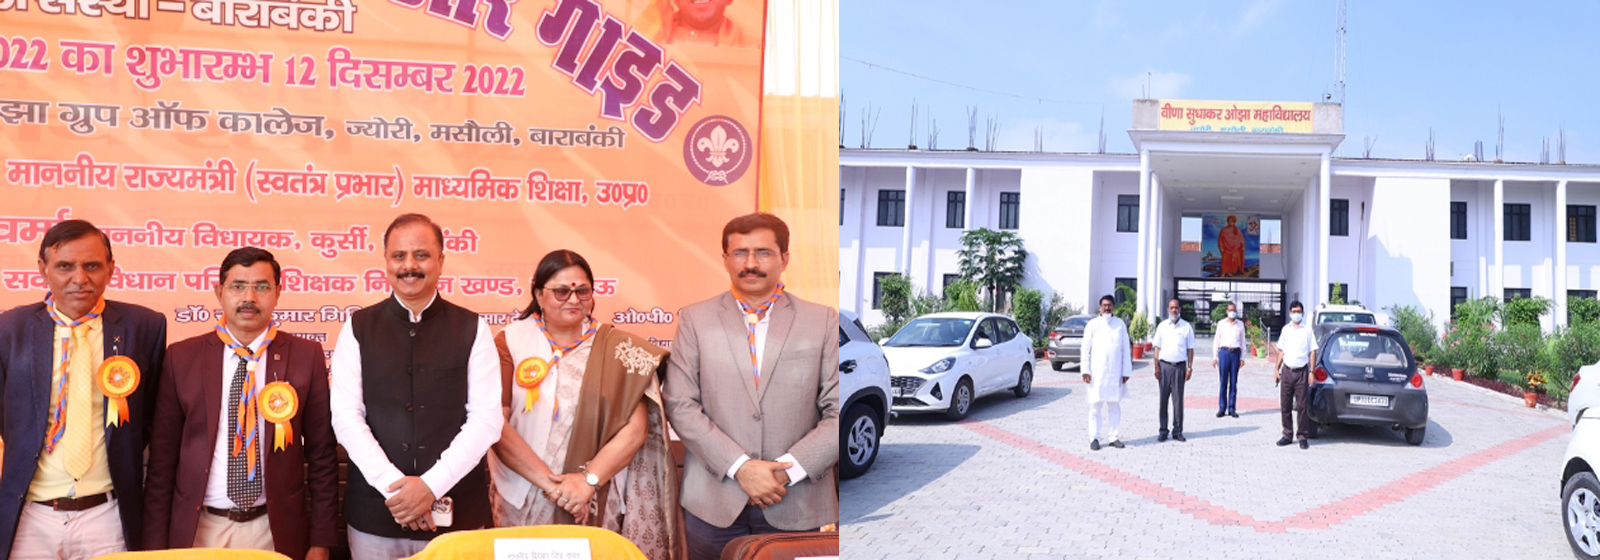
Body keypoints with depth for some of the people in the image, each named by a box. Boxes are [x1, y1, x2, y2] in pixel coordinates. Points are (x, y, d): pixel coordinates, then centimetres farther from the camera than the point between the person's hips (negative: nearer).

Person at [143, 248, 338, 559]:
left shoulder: (306, 356, -2)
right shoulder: (181, 358, 0)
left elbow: (322, 454, -1)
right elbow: (162, 457, 2)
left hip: (276, 531, 0)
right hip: (198, 530, 1)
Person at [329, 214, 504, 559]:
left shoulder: (471, 329, 1)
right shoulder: (358, 329, 4)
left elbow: (487, 418, -4)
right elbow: (346, 416, -3)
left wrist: (431, 484, -13)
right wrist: (393, 486, -13)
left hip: (457, 513, 0)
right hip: (374, 511, 1)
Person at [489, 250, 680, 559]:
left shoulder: (617, 348, 4)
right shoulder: (509, 342, 3)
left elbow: (635, 429, -3)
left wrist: (588, 481, -14)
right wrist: (549, 482, -15)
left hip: (598, 508, 0)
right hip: (522, 505, 0)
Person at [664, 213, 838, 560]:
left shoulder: (824, 322, 4)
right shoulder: (695, 320, 5)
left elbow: (839, 411, -1)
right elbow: (681, 405, -3)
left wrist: (789, 469, -11)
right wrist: (740, 467, -12)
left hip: (799, 506, 0)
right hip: (714, 504, 0)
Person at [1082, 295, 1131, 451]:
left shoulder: (1120, 324, 10)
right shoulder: (1092, 324, 3)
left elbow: (1126, 348, 10)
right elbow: (1085, 348, 2)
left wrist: (1126, 372, 5)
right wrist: (1085, 370, -6)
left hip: (1115, 373, 3)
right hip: (1097, 373, -2)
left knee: (1114, 407, 5)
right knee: (1095, 407, -3)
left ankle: (1112, 437, 13)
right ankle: (1094, 438, 2)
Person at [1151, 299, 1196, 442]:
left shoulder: (1186, 327, 6)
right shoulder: (1162, 326, 8)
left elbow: (1190, 349, 7)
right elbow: (1157, 347, 8)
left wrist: (1190, 368, 0)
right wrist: (1156, 367, 0)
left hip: (1180, 367, -1)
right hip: (1164, 366, 1)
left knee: (1178, 400, 2)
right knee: (1163, 399, 2)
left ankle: (1177, 431, 8)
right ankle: (1163, 431, 7)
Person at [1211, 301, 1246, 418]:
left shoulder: (1240, 324, 11)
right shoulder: (1221, 323, 9)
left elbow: (1242, 341, 14)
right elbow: (1216, 340, 9)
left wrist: (1242, 358, 7)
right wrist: (1215, 357, 3)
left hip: (1236, 353, 1)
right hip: (1224, 352, -1)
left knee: (1234, 382, 2)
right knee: (1223, 382, -3)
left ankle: (1231, 409, 6)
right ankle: (1222, 408, 2)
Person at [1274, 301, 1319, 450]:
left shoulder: (1307, 330, 1)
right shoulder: (1286, 329, 12)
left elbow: (1312, 352, 0)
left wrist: (1311, 372, -7)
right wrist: (1276, 369, 9)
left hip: (1301, 372, -3)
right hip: (1286, 371, 4)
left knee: (1302, 406, -2)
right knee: (1285, 406, 5)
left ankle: (1302, 436, 5)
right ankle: (1287, 435, 14)